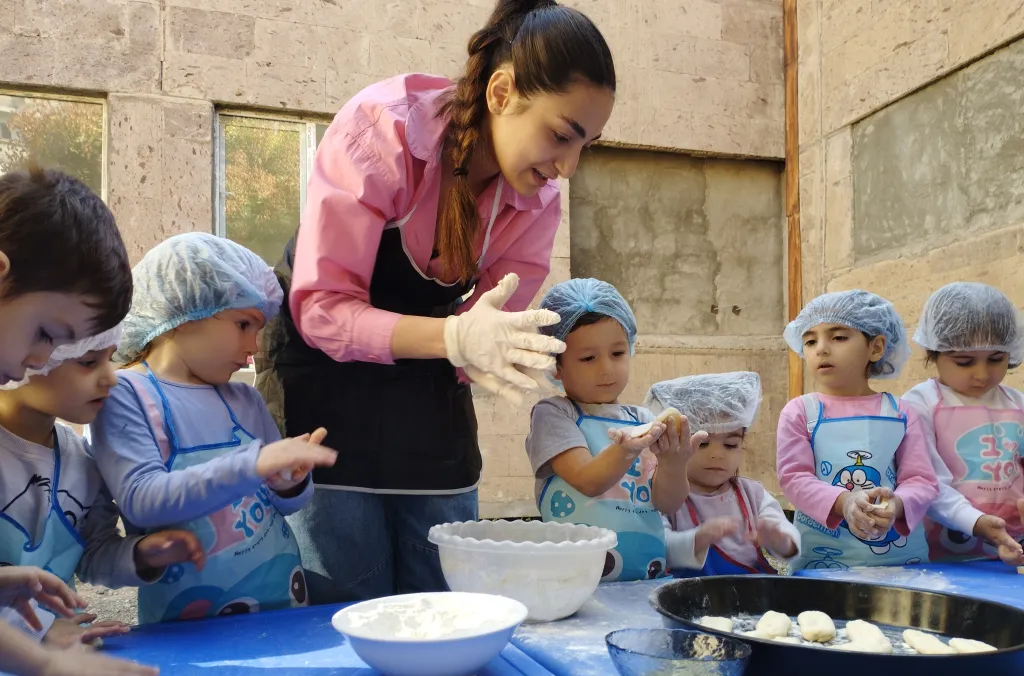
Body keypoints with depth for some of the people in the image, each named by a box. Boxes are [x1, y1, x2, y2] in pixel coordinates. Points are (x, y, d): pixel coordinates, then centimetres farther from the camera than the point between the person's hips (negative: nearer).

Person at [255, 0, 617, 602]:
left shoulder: (540, 203, -8)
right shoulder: (383, 129, -23)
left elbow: (495, 334, -6)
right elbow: (322, 309, -25)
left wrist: (489, 358, -30)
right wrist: (455, 336, -39)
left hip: (429, 394, 4)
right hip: (323, 376, -4)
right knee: (354, 612, -2)